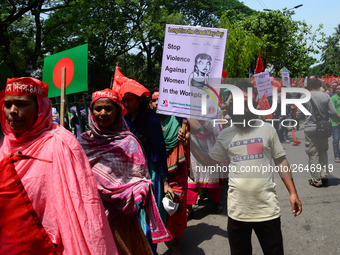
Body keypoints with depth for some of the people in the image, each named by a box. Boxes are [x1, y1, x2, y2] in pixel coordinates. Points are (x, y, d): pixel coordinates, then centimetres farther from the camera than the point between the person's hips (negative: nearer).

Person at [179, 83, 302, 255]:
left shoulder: (266, 129, 2)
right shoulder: (225, 135, 6)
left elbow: (281, 161, 5)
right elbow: (210, 162, 10)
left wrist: (293, 193, 0)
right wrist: (190, 144, -2)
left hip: (267, 208, -1)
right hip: (237, 209, 2)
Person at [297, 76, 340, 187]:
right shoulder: (325, 96, -4)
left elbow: (299, 115, -5)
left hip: (310, 129, -2)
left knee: (313, 154, 4)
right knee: (323, 151, 18)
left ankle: (316, 180, 7)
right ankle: (324, 174, 11)